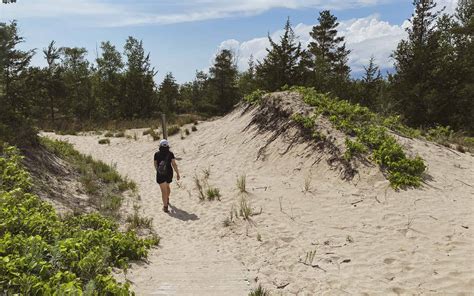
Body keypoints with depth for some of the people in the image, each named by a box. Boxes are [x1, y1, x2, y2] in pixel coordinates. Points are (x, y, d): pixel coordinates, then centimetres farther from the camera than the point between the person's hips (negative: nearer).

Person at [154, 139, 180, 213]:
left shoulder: (157, 154, -4)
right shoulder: (170, 154, -7)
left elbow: (155, 164, 8)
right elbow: (174, 164, -12)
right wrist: (178, 173, -7)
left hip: (160, 175, -2)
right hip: (169, 174, 2)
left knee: (164, 190, 1)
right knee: (167, 186, 29)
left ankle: (165, 206, -3)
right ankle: (167, 199, 49)